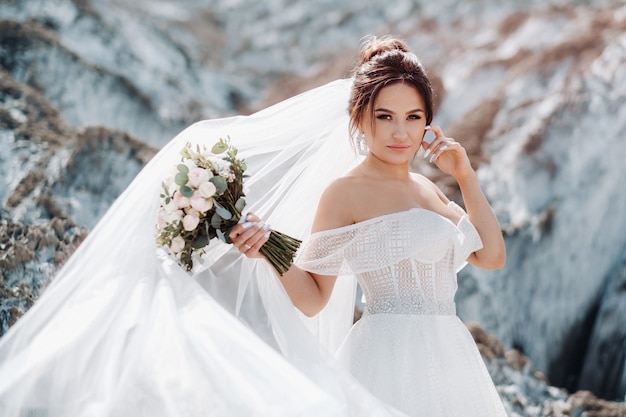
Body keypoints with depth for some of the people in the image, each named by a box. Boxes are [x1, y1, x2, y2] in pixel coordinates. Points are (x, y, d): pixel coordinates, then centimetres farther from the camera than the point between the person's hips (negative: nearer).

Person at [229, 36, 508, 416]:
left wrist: (465, 175, 7)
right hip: (391, 359, -7)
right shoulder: (348, 192, -7)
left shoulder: (426, 188, 15)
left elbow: (492, 256, 11)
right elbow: (312, 298, -8)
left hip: (447, 361, 7)